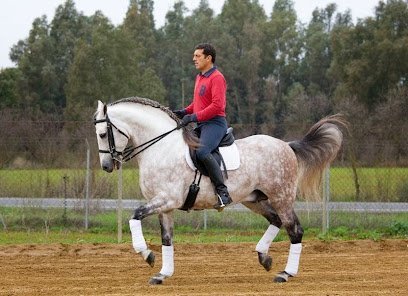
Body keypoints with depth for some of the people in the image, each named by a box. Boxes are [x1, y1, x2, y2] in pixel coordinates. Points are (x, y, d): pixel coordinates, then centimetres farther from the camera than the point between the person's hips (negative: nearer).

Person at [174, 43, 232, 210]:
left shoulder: (217, 78, -11)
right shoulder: (199, 77, 19)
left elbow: (217, 105, -21)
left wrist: (195, 116, -23)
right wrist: (185, 112, 11)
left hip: (215, 123, -11)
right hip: (201, 125, 11)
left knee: (202, 151, -32)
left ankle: (223, 192, -32)